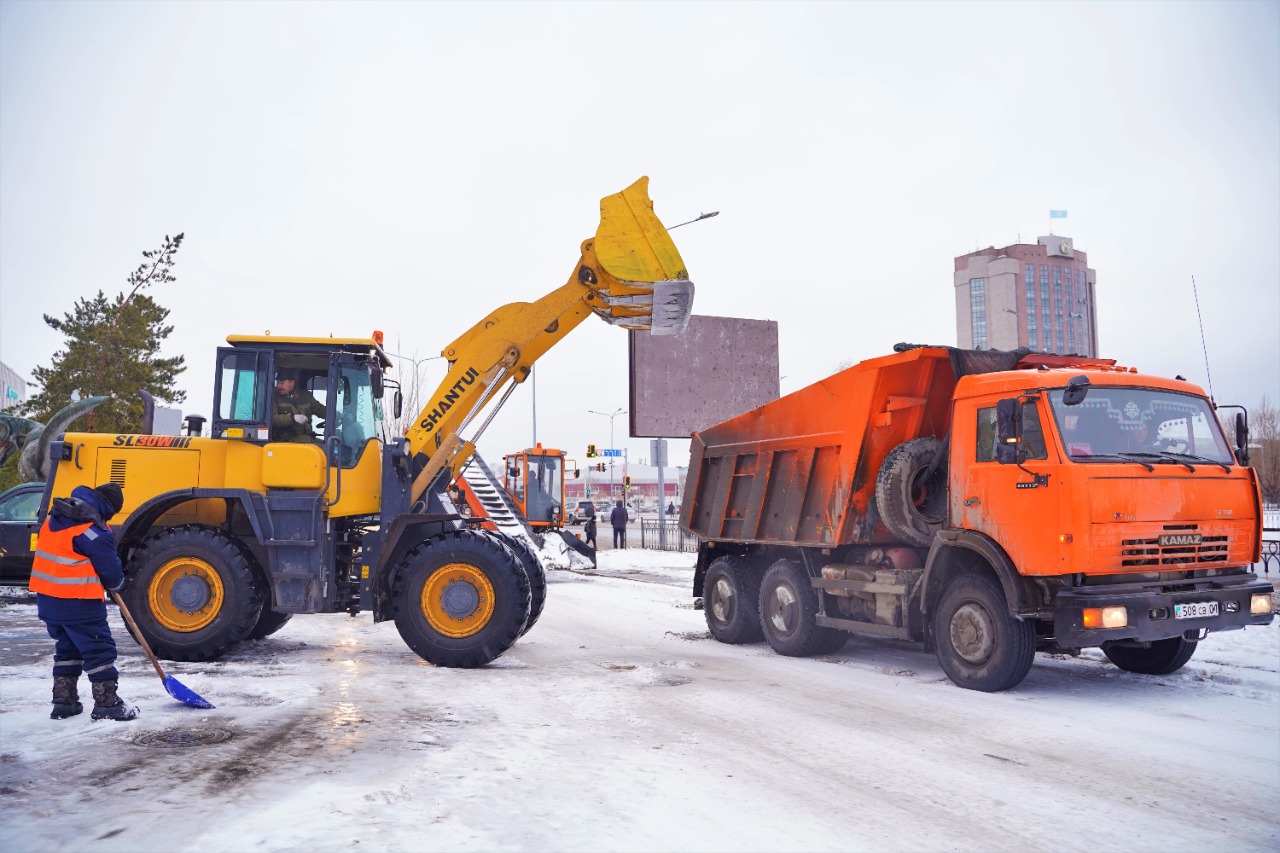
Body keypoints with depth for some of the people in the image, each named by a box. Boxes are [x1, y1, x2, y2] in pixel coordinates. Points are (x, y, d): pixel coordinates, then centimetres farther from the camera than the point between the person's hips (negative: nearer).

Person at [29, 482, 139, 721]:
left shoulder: (56, 515, 7)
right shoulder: (94, 530, -19)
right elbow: (109, 567, -9)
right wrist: (117, 583, 14)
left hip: (46, 598, 9)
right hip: (78, 602, -8)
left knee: (65, 647, 21)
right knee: (99, 648, 0)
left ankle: (63, 702, 24)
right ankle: (107, 704, 3)